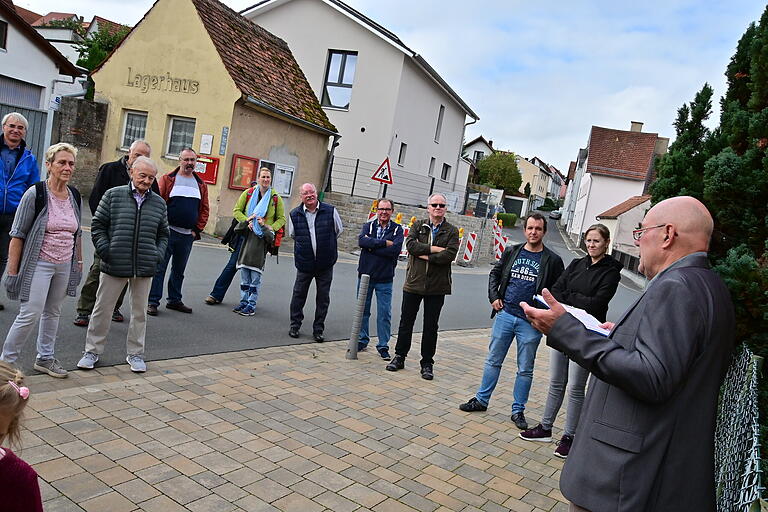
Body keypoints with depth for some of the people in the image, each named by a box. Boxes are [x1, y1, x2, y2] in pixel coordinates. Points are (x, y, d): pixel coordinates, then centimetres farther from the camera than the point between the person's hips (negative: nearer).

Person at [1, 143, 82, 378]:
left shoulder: (75, 196, 6)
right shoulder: (35, 194, -11)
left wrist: (79, 261, 16)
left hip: (64, 265, 6)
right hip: (39, 264, -5)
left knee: (53, 312, 13)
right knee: (30, 314, -7)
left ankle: (45, 358, 26)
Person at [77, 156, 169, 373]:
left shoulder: (159, 203, 7)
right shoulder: (113, 195, 0)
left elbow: (163, 234, 16)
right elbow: (97, 225, 3)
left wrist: (158, 255, 3)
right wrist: (104, 250, -7)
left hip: (145, 267, 2)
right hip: (114, 266, -2)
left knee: (139, 312, 11)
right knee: (102, 309, 8)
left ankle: (135, 353, 25)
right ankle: (92, 351, 23)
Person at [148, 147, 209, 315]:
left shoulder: (201, 185, 11)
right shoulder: (168, 179, 0)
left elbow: (204, 209, 12)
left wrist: (197, 230, 4)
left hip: (188, 235, 4)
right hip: (167, 232, -4)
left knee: (179, 270, 15)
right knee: (159, 267, -1)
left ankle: (174, 300, 26)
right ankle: (153, 301, 6)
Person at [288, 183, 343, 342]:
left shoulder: (330, 211, -5)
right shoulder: (294, 214, -1)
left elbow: (339, 230, 11)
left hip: (326, 264, 0)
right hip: (304, 263, 1)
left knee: (323, 298, 6)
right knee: (299, 295, 8)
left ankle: (318, 330, 18)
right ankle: (295, 326, 24)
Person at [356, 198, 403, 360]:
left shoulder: (397, 230, 0)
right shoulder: (368, 226, 5)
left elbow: (395, 249, -18)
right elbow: (361, 241, -16)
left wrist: (372, 246, -15)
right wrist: (384, 243, -21)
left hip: (385, 279, -2)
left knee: (384, 314, 1)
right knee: (362, 310, 12)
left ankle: (383, 346, 14)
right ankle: (362, 341, 27)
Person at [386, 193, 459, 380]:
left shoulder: (452, 231, 2)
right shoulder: (418, 225, 7)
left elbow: (450, 255, -14)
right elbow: (410, 244, -11)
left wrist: (425, 255, -14)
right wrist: (434, 249, -16)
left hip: (437, 287, -1)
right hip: (414, 282, 1)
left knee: (431, 327, 8)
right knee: (406, 322, 10)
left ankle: (427, 363, 19)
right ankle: (399, 357, 25)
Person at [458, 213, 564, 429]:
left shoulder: (552, 260, -4)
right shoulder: (511, 252, 5)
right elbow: (495, 273, 16)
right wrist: (493, 296, 3)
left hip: (530, 322, -2)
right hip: (505, 315, 3)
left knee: (525, 369, 8)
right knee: (493, 361, 12)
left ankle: (518, 411, 20)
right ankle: (481, 400, 25)